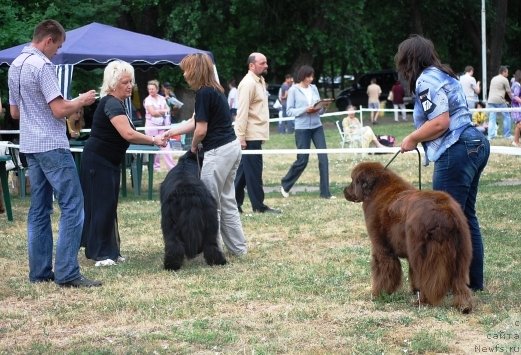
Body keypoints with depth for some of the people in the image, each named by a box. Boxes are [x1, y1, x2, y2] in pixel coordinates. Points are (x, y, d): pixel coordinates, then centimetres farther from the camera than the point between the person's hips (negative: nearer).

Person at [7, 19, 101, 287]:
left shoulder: (15, 66, 13)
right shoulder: (42, 66, -15)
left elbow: (14, 111, 22)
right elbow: (59, 110, -19)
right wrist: (81, 101, -2)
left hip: (29, 147, 9)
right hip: (52, 146, -9)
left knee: (39, 208, 11)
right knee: (72, 206, -8)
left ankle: (40, 271, 11)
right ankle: (67, 273, -12)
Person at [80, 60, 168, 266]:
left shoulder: (117, 103, 13)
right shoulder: (111, 104, -19)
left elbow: (124, 136, 15)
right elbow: (128, 134, -30)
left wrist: (152, 140, 6)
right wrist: (154, 140, -21)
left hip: (109, 162, 10)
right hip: (97, 161, -10)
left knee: (108, 205, 11)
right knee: (103, 204, -9)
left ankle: (108, 251, 15)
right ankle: (101, 253, -6)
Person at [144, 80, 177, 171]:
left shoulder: (162, 98, 10)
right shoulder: (148, 100, -4)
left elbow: (167, 109, 9)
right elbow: (152, 112, -15)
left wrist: (158, 112, -8)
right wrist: (163, 111, -7)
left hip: (162, 125, 3)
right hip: (151, 125, -3)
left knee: (165, 145, -2)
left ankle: (172, 166, -6)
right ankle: (156, 166, 10)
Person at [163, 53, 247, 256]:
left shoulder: (204, 93, -15)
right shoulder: (214, 90, 14)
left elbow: (201, 129, -15)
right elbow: (194, 122, 21)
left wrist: (193, 147, 4)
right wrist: (170, 132, 26)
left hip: (218, 152, -10)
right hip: (232, 147, 10)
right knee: (226, 201, 15)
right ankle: (238, 247, 19)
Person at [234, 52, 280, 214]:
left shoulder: (260, 81, 15)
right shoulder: (248, 84, -15)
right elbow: (242, 112, -19)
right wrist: (241, 137, -21)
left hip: (257, 134, 9)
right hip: (251, 136, -9)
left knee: (244, 170, 12)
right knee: (254, 170, -3)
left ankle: (235, 203, 17)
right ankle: (258, 206, 2)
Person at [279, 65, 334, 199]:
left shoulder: (314, 88, 10)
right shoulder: (294, 90, -4)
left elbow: (320, 111, 13)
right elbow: (289, 111, -7)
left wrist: (324, 107, -8)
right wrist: (305, 110, -18)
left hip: (317, 127, 5)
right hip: (302, 128, -5)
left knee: (323, 158, -5)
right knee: (302, 160, 0)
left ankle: (325, 192, -1)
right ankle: (285, 184, 23)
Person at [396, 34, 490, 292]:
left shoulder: (426, 80, -10)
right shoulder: (444, 75, 20)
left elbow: (440, 122, -19)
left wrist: (412, 139, -6)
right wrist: (419, 138, 14)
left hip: (456, 152, -10)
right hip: (475, 145, 10)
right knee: (466, 216, 14)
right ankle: (474, 280, 19)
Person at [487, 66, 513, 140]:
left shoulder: (493, 79, 18)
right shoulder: (504, 80, -2)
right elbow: (509, 92, 2)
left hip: (490, 101, 6)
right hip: (500, 101, -6)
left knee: (491, 119, 3)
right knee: (506, 117, 9)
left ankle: (490, 135, -5)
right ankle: (507, 135, 11)